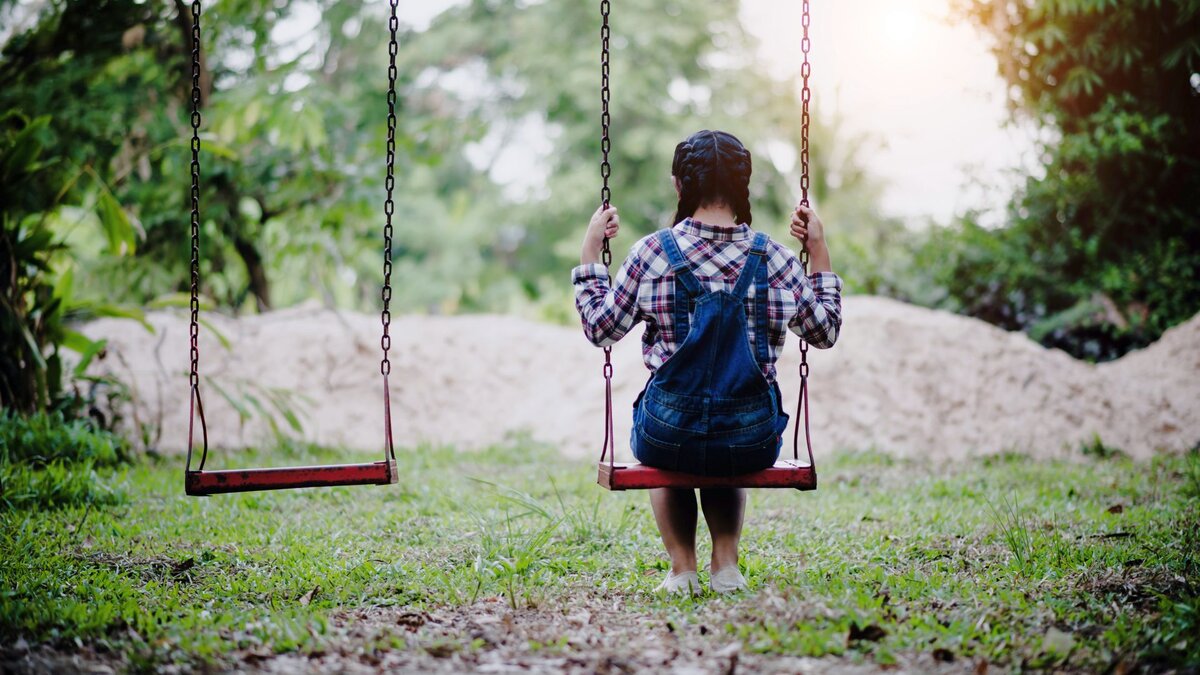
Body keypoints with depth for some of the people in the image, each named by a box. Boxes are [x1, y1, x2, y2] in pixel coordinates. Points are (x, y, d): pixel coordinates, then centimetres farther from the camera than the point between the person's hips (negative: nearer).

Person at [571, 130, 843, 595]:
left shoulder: (652, 253, -9)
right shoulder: (773, 258, -5)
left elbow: (599, 328, 2)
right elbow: (825, 331, 7)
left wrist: (590, 251, 11)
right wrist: (819, 252, 13)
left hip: (669, 437, -1)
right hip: (752, 443, 1)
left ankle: (682, 566, 26)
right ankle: (726, 565, 25)